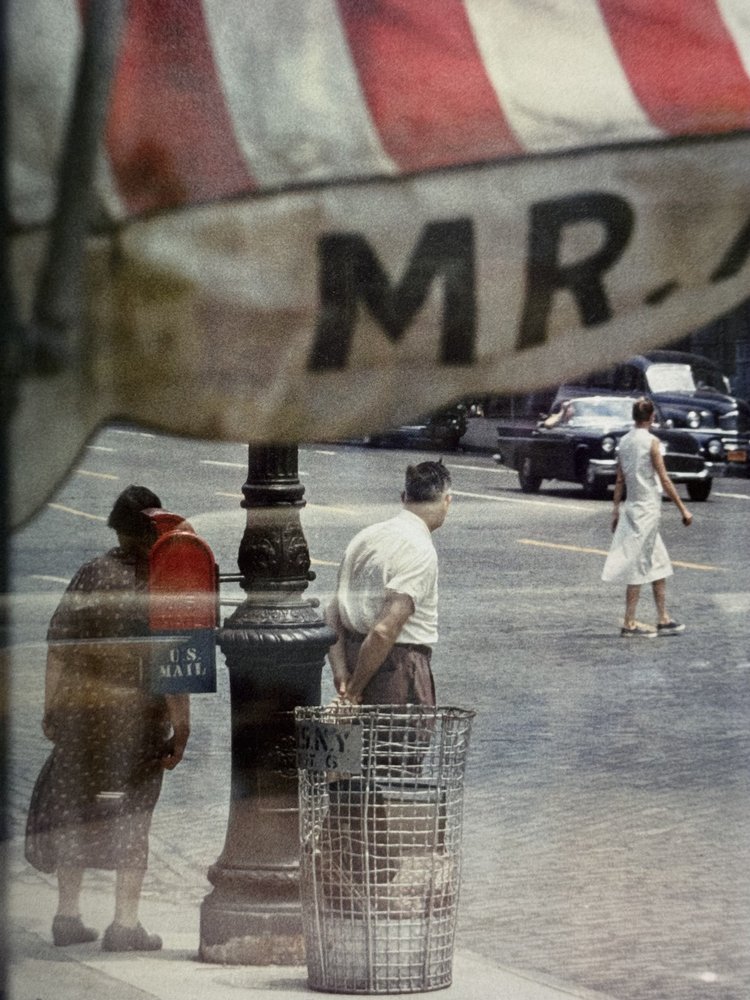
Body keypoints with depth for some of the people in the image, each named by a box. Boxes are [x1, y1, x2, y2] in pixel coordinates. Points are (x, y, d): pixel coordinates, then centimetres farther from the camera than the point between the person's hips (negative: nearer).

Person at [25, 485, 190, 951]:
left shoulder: (91, 575, 1)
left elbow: (58, 647, 1)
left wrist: (52, 706, 9)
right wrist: (181, 729, -7)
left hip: (81, 709, 3)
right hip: (140, 718, -3)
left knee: (73, 808, 15)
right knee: (132, 817, 6)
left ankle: (68, 914, 18)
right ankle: (126, 922, 5)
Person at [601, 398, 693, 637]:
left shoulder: (624, 442, 9)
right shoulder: (651, 441, -12)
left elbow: (619, 480, 11)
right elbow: (664, 480, -13)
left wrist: (616, 511, 16)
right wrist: (682, 508, -9)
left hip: (631, 507, 7)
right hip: (648, 507, -7)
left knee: (659, 564, 13)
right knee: (639, 566, -5)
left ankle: (663, 620, 15)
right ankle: (629, 623, -5)